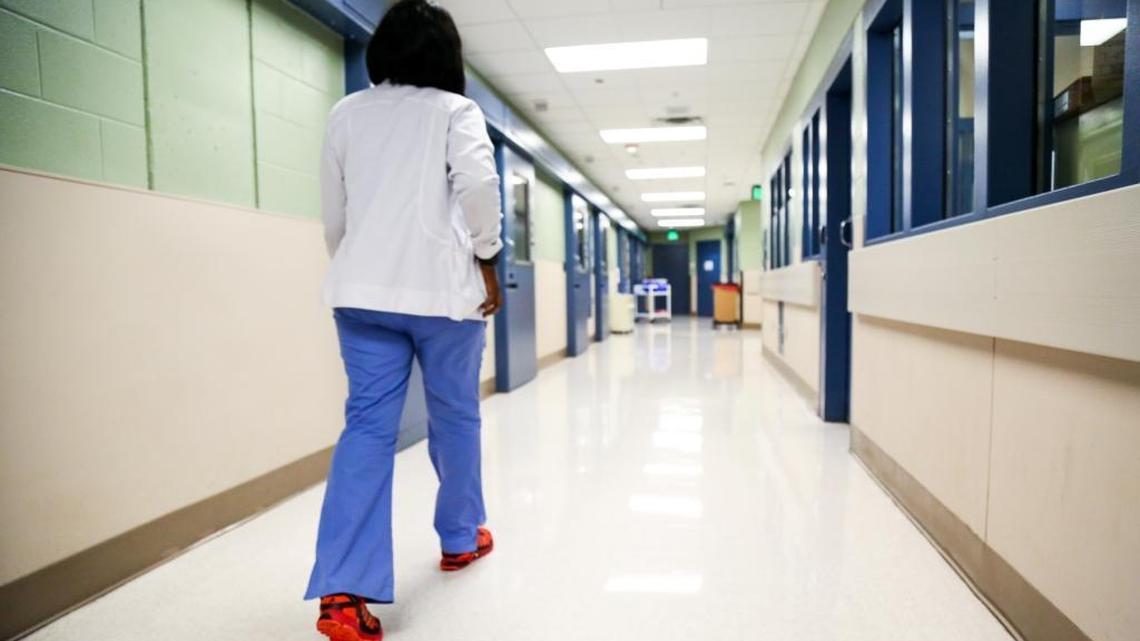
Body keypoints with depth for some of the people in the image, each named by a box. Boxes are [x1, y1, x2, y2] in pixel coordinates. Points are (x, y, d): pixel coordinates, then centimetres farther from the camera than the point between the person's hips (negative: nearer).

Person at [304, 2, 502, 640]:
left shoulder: (346, 113, 13)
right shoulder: (454, 110, 2)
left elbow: (334, 213, 13)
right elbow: (478, 183, -17)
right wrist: (487, 260, -6)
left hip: (364, 290, 3)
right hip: (443, 286, -3)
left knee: (368, 425, 1)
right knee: (455, 416, 13)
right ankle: (461, 537, 31)